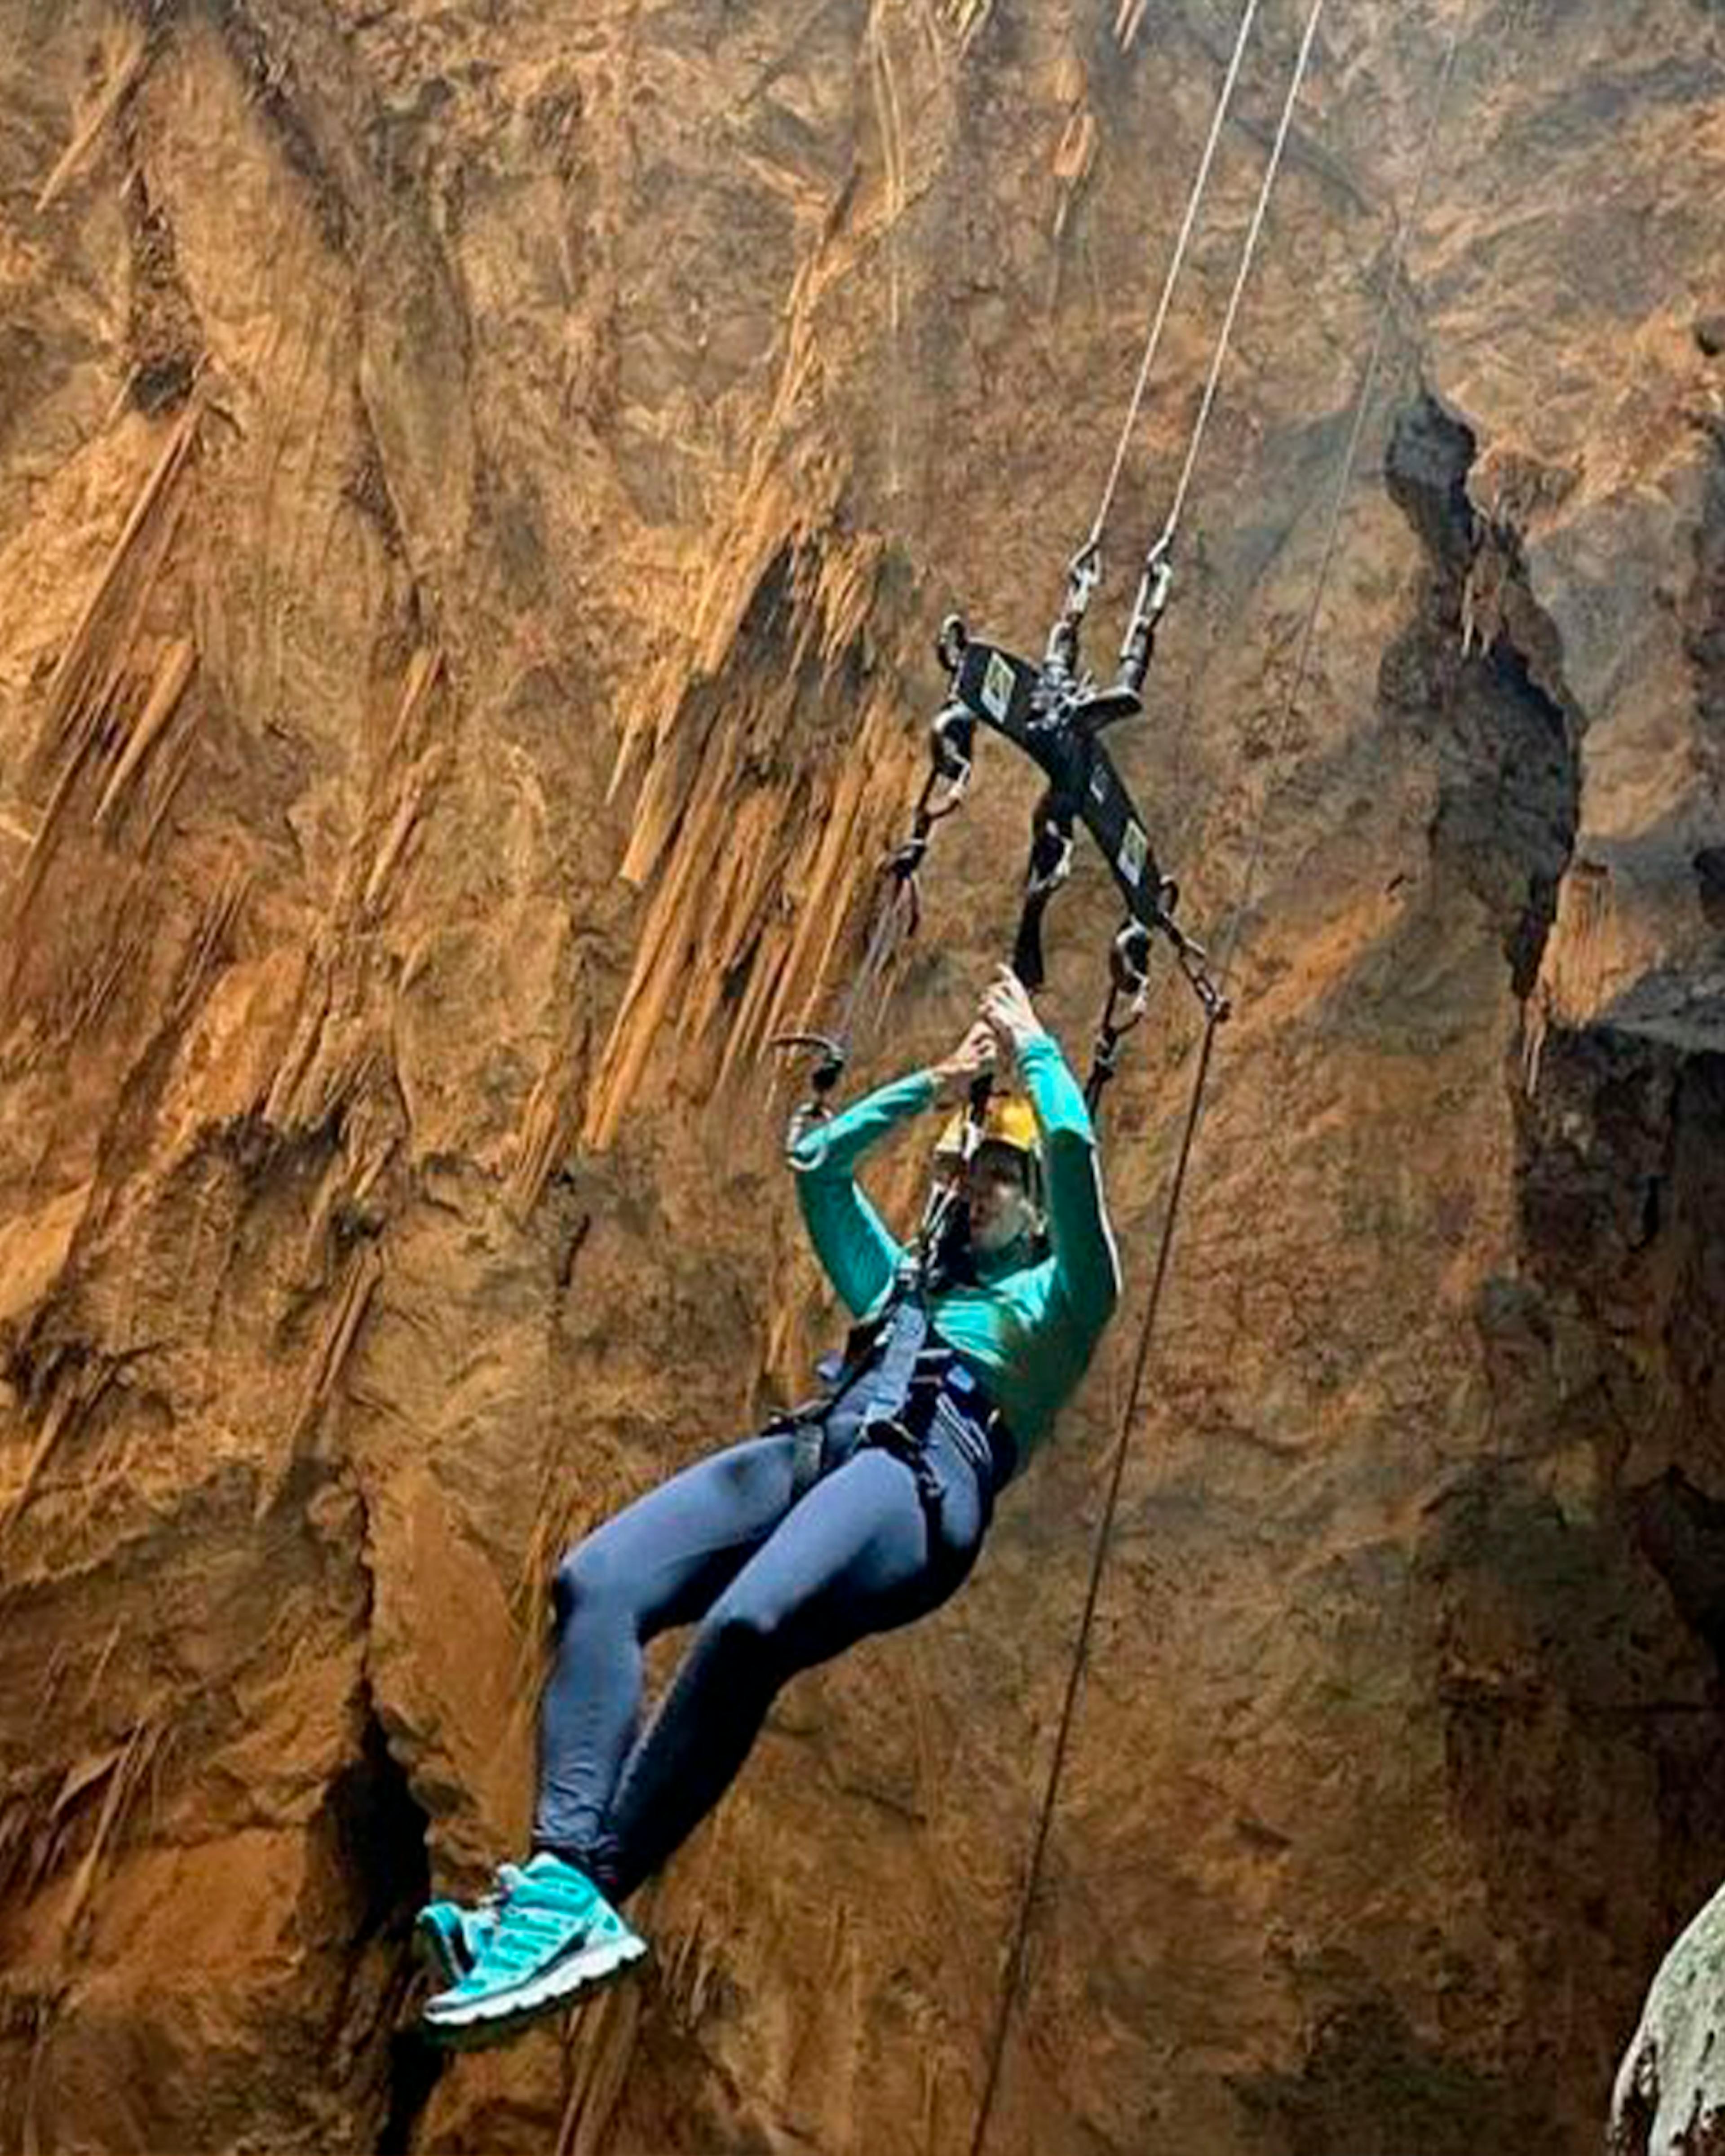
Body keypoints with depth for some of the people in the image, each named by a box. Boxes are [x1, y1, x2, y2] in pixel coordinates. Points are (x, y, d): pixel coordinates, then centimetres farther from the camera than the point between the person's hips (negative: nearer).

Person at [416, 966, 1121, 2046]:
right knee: (595, 1581, -24)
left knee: (745, 1625, -37)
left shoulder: (1056, 1299, 23)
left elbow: (1074, 1150, 8)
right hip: (809, 1447, 6)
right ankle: (560, 1867, -37)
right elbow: (818, 1162, 44)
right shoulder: (903, 1282, 40)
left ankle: (588, 1898, -38)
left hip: (923, 1474, -6)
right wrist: (938, 1084, 44)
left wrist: (1032, 1049, 23)